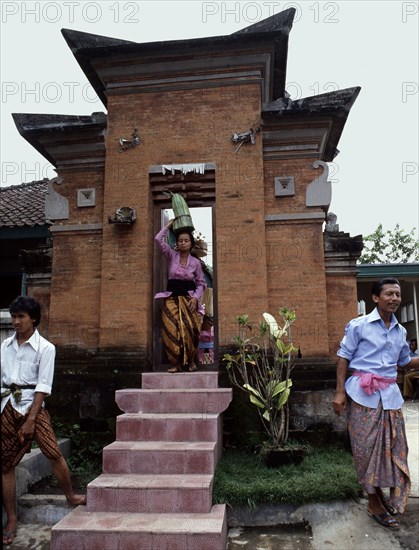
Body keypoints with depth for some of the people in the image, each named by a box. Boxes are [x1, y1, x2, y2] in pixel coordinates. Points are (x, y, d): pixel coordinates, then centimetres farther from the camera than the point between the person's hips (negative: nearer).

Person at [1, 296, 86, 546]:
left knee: (54, 452, -8)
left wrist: (30, 420, -14)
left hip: (32, 404, -4)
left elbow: (43, 386, -10)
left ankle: (71, 496, 16)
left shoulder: (45, 348, -7)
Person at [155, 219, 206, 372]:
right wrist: (169, 225, 3)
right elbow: (158, 239, -7)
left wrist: (196, 297, -8)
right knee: (171, 331, -7)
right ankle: (176, 363, 3)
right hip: (172, 299, 1)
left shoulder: (195, 262, 3)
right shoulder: (171, 256, 2)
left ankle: (191, 361, 9)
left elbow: (201, 283, 8)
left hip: (188, 299, 0)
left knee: (190, 330, -11)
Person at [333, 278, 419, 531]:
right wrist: (340, 392, -9)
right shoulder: (358, 325, -7)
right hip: (363, 393, -5)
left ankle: (387, 496, 25)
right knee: (367, 446, 2)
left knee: (394, 446, 8)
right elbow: (344, 358, -4)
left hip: (390, 393, 5)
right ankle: (374, 500, 18)